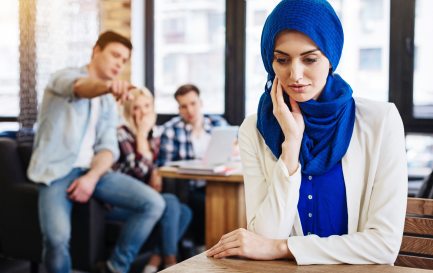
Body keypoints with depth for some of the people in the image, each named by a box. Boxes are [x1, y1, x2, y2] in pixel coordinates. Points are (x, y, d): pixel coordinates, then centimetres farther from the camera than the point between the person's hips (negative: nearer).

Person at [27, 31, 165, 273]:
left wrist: (92, 177, -14)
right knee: (57, 238, -31)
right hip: (57, 170, -6)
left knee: (153, 203, -12)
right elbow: (80, 88, -28)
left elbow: (108, 147, 7)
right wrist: (108, 85, -52)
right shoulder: (65, 77, -1)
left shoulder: (109, 102, 19)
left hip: (91, 170, 6)